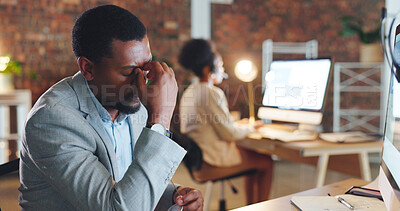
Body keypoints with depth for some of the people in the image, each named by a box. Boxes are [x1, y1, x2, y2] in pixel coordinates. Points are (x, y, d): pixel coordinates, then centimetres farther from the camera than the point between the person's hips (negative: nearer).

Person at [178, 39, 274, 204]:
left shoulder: (188, 92, 9)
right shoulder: (212, 93, -20)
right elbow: (229, 133, -17)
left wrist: (239, 126, 16)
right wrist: (249, 128, 2)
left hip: (195, 156, 9)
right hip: (211, 162, -9)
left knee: (252, 154, 25)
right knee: (266, 162, 7)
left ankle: (251, 205, 33)